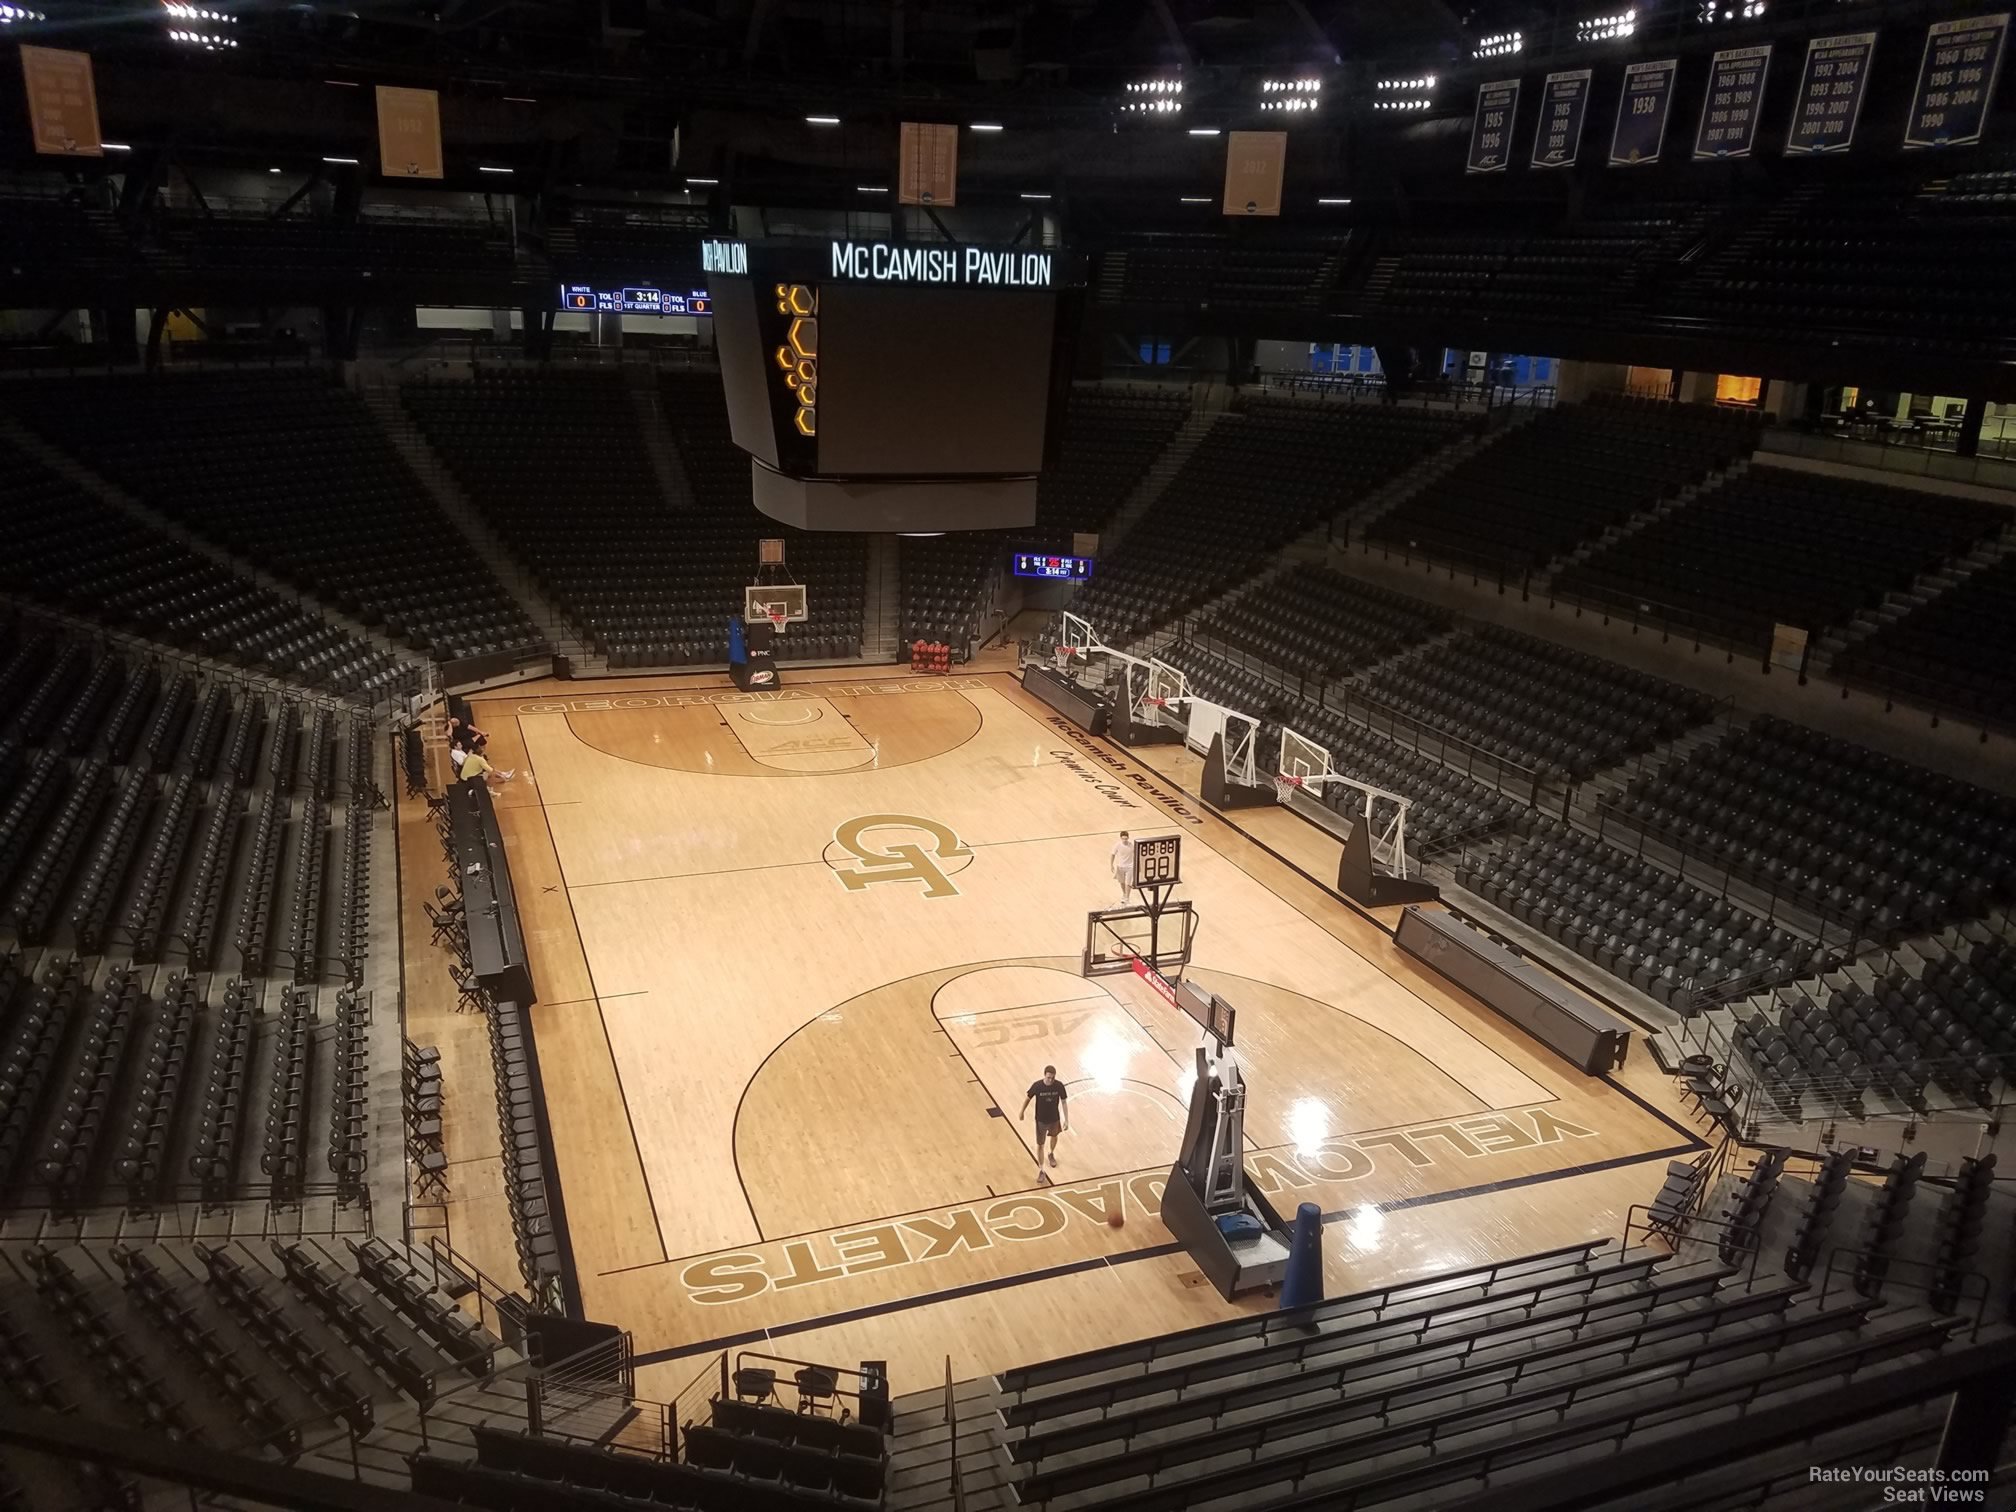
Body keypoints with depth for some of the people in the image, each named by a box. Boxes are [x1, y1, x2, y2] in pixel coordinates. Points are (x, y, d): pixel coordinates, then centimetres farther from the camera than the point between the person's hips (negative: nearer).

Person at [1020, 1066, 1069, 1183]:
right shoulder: (1037, 1086, -25)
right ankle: (1040, 1171, 16)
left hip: (1055, 1119, 2)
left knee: (1054, 1136, 28)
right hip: (1041, 1120, -2)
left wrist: (1066, 1119, -9)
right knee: (1040, 1145, 4)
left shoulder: (1059, 1086, -22)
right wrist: (1022, 1112, 5)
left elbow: (1064, 1102, -9)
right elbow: (1028, 1098, -8)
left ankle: (1051, 1154, 59)